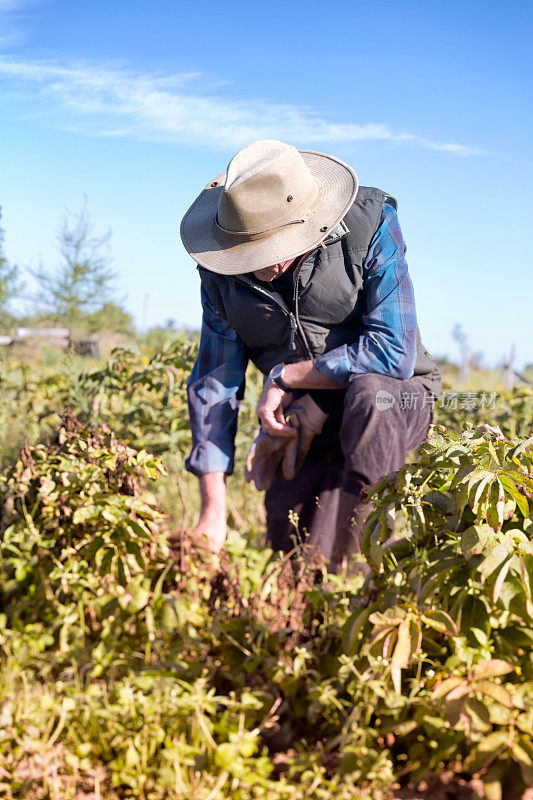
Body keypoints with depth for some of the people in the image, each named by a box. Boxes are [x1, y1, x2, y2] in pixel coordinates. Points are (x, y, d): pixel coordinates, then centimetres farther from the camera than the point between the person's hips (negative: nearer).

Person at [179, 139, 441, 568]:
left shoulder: (370, 225, -19)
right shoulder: (222, 271, -7)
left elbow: (393, 352, -25)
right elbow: (214, 383, -3)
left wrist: (284, 377, -17)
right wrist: (213, 512, -10)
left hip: (393, 398, -3)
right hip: (300, 416, 3)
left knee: (368, 394, -36)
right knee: (288, 537, -13)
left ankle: (329, 569, -30)